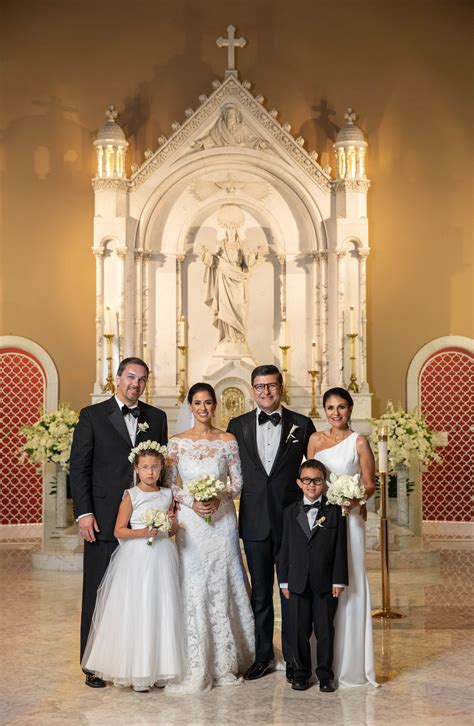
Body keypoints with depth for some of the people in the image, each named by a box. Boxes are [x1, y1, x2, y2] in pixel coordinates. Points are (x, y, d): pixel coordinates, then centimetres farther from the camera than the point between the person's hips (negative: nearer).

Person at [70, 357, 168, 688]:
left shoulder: (157, 418, 11)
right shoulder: (92, 415, 1)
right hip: (103, 520, -2)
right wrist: (84, 513, -8)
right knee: (98, 593, 3)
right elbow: (79, 467, -1)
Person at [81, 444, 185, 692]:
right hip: (136, 559, -4)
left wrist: (172, 523, -3)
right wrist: (143, 532, -20)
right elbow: (119, 531, -6)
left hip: (162, 559, 4)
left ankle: (159, 668, 14)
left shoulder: (167, 495, 9)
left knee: (161, 611, 6)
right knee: (135, 612, -3)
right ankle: (136, 672, 3)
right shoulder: (131, 496, -4)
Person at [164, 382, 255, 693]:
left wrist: (219, 498, -11)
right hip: (190, 522, -1)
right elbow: (168, 483, 2)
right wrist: (191, 502, -13)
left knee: (222, 586, 4)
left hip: (222, 519, 1)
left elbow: (238, 480, 6)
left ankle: (225, 661, 15)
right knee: (193, 588, -3)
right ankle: (196, 665, 4)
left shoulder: (228, 441, 4)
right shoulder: (178, 442, 2)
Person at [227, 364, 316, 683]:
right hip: (255, 521, 2)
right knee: (260, 593, 10)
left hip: (291, 519, -2)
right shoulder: (238, 426, 6)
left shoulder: (302, 425, 1)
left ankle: (294, 658, 15)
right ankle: (263, 656, 21)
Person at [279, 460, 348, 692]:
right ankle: (301, 672, 19)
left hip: (325, 583, -2)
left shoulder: (334, 511, -1)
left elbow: (340, 548, -2)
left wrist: (339, 580, -7)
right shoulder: (291, 512, 6)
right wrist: (284, 581, 4)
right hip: (298, 583, 2)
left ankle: (325, 674, 15)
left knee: (325, 630, 5)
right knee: (299, 630, 7)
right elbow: (285, 548, 7)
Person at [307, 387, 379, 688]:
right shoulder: (316, 439, 10)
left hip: (348, 517, -4)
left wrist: (354, 499, -19)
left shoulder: (359, 442, -2)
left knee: (349, 583, -4)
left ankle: (350, 661, 4)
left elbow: (371, 484, -1)